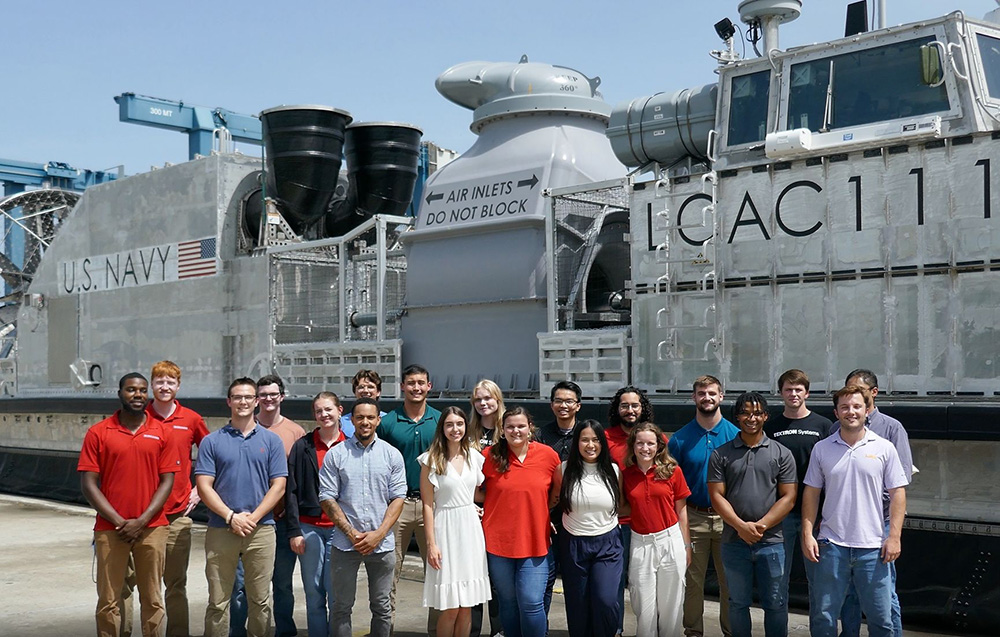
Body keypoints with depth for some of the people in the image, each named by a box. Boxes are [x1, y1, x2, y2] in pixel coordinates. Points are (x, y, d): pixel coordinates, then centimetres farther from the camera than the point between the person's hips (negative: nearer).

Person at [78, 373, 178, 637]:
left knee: (152, 599, 6)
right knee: (108, 601, 2)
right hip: (110, 530, -1)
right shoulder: (98, 433, 2)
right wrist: (119, 521, -9)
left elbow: (167, 481, 2)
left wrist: (142, 521, -8)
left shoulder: (161, 432, 5)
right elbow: (88, 484, -1)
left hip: (152, 528, 1)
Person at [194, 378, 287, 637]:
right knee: (218, 602, 4)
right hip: (220, 530, 0)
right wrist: (231, 517, -12)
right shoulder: (212, 441, 4)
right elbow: (204, 486, -2)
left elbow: (278, 486, 1)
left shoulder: (271, 440, 6)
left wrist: (253, 518, -10)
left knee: (260, 601, 7)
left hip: (261, 530, 1)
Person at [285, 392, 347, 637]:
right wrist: (294, 530, -4)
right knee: (314, 594, 6)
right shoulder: (303, 446, 4)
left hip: (340, 529, -1)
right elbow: (292, 491, 2)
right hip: (309, 528, 1)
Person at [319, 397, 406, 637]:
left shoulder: (392, 455, 3)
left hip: (382, 543, 1)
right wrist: (351, 533, -9)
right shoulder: (336, 455, 1)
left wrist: (379, 534, -10)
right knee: (341, 606, 6)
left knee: (382, 606, 8)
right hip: (345, 543, -1)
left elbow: (397, 497, 0)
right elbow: (327, 498, -2)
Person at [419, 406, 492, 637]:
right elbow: (428, 505, -7)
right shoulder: (431, 460, -5)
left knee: (467, 606, 6)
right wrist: (431, 544, -11)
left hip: (471, 529, 4)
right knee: (450, 607, -4)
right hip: (446, 529, -4)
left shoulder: (474, 457, 8)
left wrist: (481, 508, 4)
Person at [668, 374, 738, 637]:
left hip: (727, 517, 0)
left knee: (729, 580, 5)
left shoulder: (735, 435, 1)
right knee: (692, 580, 7)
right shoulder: (680, 438, 1)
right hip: (693, 517, 0)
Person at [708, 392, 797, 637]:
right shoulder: (721, 455, 2)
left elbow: (788, 497, -2)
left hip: (771, 542, 0)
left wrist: (761, 525, -13)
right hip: (734, 542, 1)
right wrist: (741, 526, -15)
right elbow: (717, 496, -2)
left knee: (775, 604, 7)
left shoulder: (781, 454, 2)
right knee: (738, 603, 11)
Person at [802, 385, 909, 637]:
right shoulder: (822, 449, 4)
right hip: (831, 545, 1)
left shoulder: (884, 448, 1)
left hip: (873, 547, -1)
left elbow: (897, 493, 2)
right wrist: (807, 534, 0)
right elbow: (811, 493, 7)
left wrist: (894, 536, -5)